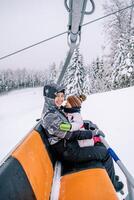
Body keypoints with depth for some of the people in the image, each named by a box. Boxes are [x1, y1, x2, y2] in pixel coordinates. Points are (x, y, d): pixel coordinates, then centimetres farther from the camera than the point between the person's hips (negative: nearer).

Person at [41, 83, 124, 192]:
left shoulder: (54, 110, 5)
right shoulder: (50, 116, -27)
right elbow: (70, 134, -25)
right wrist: (92, 133, -15)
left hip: (69, 145, 10)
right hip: (69, 152, -10)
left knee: (100, 146, 17)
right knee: (105, 153, -5)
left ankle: (110, 176, 27)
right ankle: (112, 185, 14)